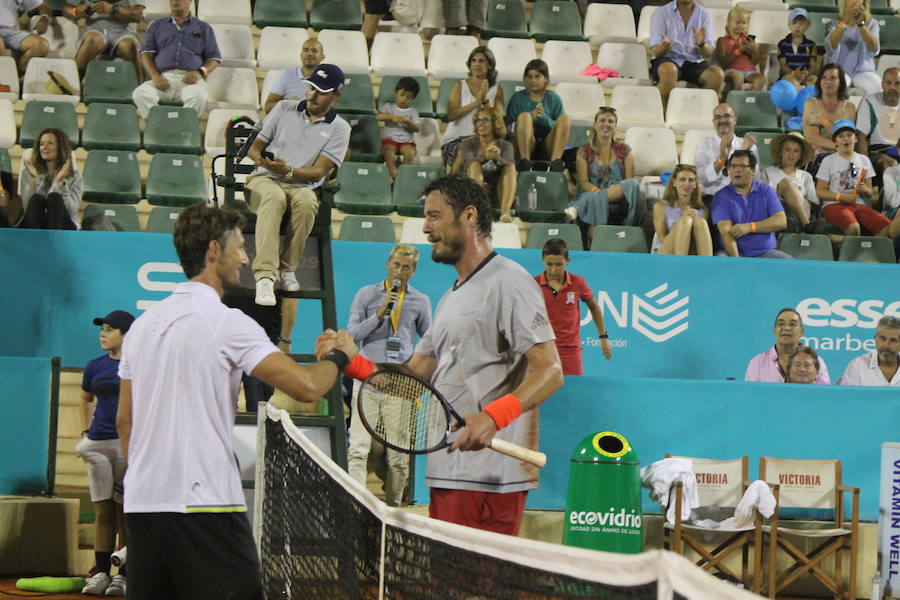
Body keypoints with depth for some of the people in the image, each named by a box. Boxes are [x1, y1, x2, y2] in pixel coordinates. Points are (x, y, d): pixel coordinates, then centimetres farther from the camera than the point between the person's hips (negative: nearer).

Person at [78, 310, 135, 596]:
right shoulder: (95, 367, 11)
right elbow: (86, 399, 27)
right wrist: (85, 431, 17)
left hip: (130, 442, -4)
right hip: (99, 443, 4)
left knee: (125, 511, 0)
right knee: (102, 511, 3)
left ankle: (123, 575, 4)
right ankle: (101, 573, 5)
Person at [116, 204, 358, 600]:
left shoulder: (142, 325, 13)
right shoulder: (226, 322, -9)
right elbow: (307, 387, -15)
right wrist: (339, 356, 5)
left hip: (140, 506, 7)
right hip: (203, 505, -7)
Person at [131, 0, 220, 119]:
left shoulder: (204, 28, 22)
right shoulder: (157, 26, 25)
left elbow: (214, 59, 16)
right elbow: (146, 54, 14)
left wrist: (200, 72, -7)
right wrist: (155, 76, -7)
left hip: (189, 79, -2)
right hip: (163, 77, 2)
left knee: (197, 96, -38)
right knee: (140, 94, -31)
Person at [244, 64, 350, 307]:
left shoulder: (339, 128, 9)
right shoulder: (284, 108, 16)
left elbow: (319, 172, -2)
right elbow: (254, 147, 16)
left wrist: (288, 170, -20)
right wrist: (259, 157, -9)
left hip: (303, 186, 0)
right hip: (264, 180, 0)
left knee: (306, 200, -38)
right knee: (274, 197, -38)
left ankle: (287, 268, -24)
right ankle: (265, 276, -50)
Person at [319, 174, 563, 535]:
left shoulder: (507, 282, -6)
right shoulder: (450, 299, 24)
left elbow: (549, 372, -16)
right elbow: (411, 378, 21)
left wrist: (493, 417, -30)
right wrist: (351, 362, 6)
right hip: (446, 475, 9)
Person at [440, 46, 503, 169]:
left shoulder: (496, 90, 12)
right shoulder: (460, 86, 10)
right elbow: (450, 115, -6)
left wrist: (485, 100, -12)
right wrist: (477, 102, -11)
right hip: (455, 139, -1)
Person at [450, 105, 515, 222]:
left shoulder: (505, 146, 7)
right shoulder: (468, 144, 9)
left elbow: (510, 168, -14)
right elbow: (470, 161, -10)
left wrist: (498, 158, -36)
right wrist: (485, 157, -31)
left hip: (497, 198, 1)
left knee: (510, 166, -22)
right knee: (475, 165, -25)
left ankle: (505, 211, -42)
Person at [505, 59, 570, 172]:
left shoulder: (554, 98, 14)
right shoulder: (518, 98, 11)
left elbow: (562, 128, 6)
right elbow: (509, 128, 0)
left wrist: (544, 118, -11)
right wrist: (532, 117, -15)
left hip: (547, 148, 1)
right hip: (525, 146, -1)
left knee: (565, 118, -20)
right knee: (524, 116, -25)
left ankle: (555, 161, -37)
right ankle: (524, 161, -39)